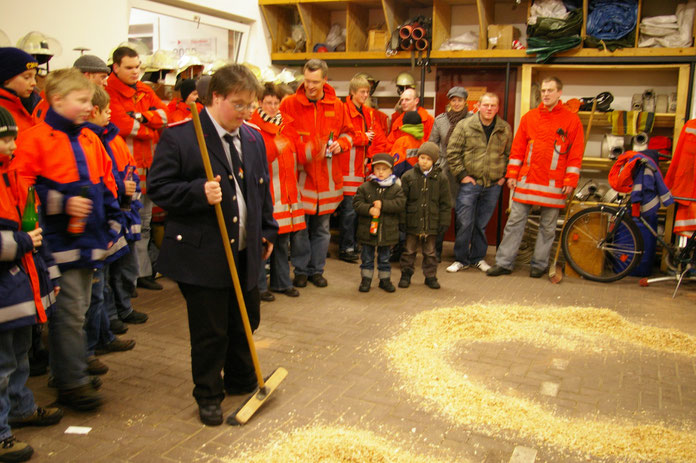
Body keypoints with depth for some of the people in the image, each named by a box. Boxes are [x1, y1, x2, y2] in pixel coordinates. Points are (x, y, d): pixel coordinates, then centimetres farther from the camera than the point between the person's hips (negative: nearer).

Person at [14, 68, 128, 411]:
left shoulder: (90, 139, 12)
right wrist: (63, 203, -20)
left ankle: (68, 371, 31)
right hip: (60, 241, -7)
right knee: (69, 312, -4)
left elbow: (107, 185, 17)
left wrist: (112, 226, 12)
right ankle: (72, 383, 8)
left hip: (89, 238, 7)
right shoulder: (36, 139, -9)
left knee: (79, 309, 16)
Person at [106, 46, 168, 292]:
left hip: (147, 163, 8)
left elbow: (163, 115, 3)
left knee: (144, 222, 14)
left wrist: (140, 116, -13)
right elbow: (122, 125, -18)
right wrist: (151, 129, -4)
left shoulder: (145, 91, 15)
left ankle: (143, 273, 24)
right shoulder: (109, 92, -7)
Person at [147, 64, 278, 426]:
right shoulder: (179, 137, -11)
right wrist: (199, 193, -27)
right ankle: (208, 396, 25)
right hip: (202, 254, -6)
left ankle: (242, 381, 40)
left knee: (247, 321, 18)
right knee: (210, 331, 3)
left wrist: (267, 231, 16)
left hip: (246, 252, 7)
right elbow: (158, 187, -12)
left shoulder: (253, 138, 9)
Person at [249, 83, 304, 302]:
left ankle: (282, 282, 25)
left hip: (286, 192, 6)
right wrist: (274, 150, -27)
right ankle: (259, 286, 13)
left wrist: (293, 183, 12)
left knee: (283, 242, 13)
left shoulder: (286, 126, 14)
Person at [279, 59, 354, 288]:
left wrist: (341, 144, -6)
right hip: (300, 176, -3)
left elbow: (348, 132, 17)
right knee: (300, 228, 4)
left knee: (322, 229, 13)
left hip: (327, 178, 3)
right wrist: (309, 151, -18)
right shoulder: (289, 104, -4)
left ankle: (316, 269, 27)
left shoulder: (337, 106, 5)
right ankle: (301, 270, 20)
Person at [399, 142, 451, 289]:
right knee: (409, 250, 9)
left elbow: (445, 203, 4)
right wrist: (400, 221, -3)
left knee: (430, 252, 12)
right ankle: (406, 275, 23)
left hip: (431, 223, 0)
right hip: (411, 222, 0)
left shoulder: (440, 179, 1)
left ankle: (430, 276, 25)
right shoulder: (408, 176, -2)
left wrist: (444, 222, -1)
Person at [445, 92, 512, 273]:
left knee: (482, 224, 10)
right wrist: (461, 175, -6)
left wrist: (505, 175, 8)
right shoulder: (464, 126, -2)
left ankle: (478, 258, 24)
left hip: (493, 185, 2)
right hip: (470, 183, -2)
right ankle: (461, 259, 11)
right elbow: (452, 152, -2)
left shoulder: (505, 129, 7)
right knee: (465, 223, -3)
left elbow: (510, 154, 16)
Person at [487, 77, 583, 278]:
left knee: (547, 227, 6)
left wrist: (570, 181, -5)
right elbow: (517, 149, 10)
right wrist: (512, 174, 5)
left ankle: (539, 264, 19)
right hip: (527, 179, 2)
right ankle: (504, 262, 10)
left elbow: (576, 154, 0)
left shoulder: (571, 119, 2)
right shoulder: (529, 117, 8)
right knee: (515, 222, 3)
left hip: (554, 183, -2)